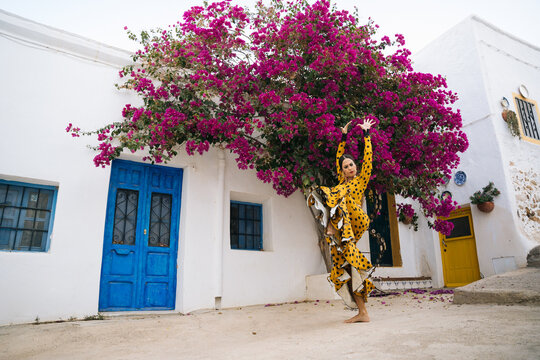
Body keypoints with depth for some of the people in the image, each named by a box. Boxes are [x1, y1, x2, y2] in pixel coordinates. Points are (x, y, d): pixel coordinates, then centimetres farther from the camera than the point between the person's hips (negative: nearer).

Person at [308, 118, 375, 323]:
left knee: (337, 195, -25)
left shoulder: (361, 179, 13)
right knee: (346, 267, -1)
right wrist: (343, 136, 37)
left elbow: (368, 157, 8)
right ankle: (362, 313, 2)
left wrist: (366, 133, 14)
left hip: (356, 221, -5)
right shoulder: (343, 181, 25)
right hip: (341, 230, 6)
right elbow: (338, 158, 34)